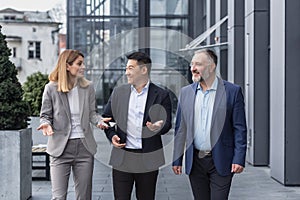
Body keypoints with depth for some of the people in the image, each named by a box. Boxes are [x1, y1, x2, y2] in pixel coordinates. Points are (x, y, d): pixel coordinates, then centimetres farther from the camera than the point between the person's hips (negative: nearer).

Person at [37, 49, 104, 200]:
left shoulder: (88, 87, 4)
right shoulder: (51, 88, -3)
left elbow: (91, 113, 9)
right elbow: (45, 115, 5)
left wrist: (100, 121, -12)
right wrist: (46, 124, -17)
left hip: (84, 147, 3)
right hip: (60, 148, -3)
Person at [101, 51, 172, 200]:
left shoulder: (161, 95, 1)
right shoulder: (118, 92, 8)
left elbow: (167, 125, -1)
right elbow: (106, 117, 17)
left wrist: (159, 127, -24)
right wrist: (111, 135, -1)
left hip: (148, 159, -1)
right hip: (122, 158, 2)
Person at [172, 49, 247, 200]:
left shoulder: (233, 91, -4)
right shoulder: (186, 92, 7)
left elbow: (239, 129, -4)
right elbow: (180, 129, 9)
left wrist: (239, 159, -10)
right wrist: (177, 159, 6)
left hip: (221, 161, -4)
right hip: (195, 161, 4)